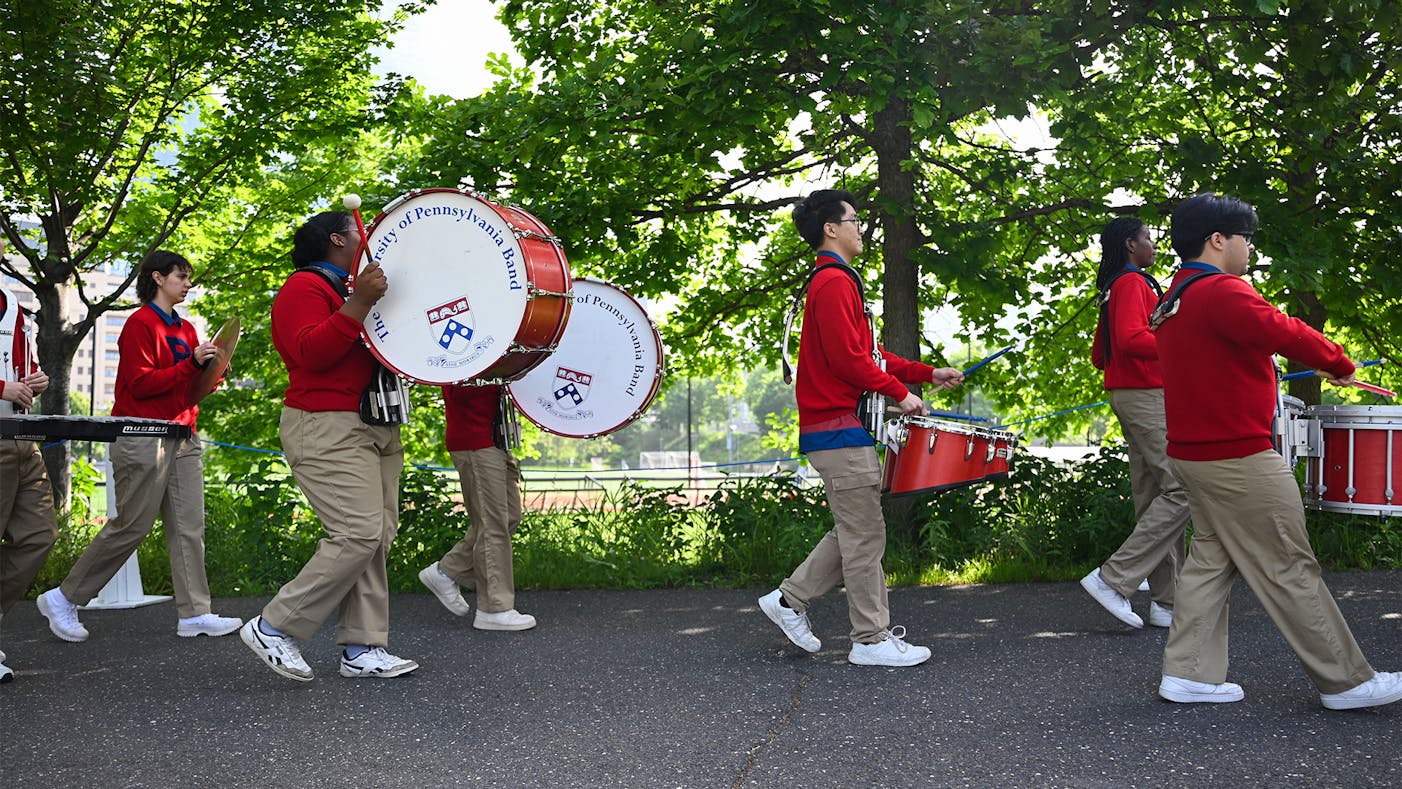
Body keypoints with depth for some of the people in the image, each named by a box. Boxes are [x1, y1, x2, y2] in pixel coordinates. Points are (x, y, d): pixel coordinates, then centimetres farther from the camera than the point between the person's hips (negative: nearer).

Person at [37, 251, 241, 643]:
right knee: (131, 527, -4)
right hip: (143, 441, -8)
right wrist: (192, 364, -19)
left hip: (182, 439, 8)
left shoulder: (186, 329, 18)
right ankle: (63, 599, 10)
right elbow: (141, 384, -15)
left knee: (189, 527, 2)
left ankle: (195, 613, 3)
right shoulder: (140, 323, -7)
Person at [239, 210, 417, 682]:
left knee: (377, 538, 3)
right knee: (358, 535, -18)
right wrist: (360, 303, -26)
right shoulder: (304, 286, -5)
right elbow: (312, 352, -21)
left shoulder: (351, 290, 25)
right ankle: (273, 628, -6)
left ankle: (362, 650, 6)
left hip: (377, 429, 10)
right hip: (328, 430, -10)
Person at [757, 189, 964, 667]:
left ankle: (789, 600, 20)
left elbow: (868, 353, 23)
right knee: (865, 534, -5)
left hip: (839, 426, 11)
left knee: (855, 531, 15)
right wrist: (899, 393, -11)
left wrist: (928, 373, 17)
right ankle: (872, 641, 2)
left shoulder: (836, 282, 21)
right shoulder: (834, 282, -13)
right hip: (839, 429, -11)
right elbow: (849, 359, -20)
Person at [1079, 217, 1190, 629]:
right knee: (1183, 491, -13)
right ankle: (1114, 579, -14)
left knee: (1155, 496, 7)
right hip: (1146, 395, -11)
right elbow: (1132, 338, -25)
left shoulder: (1114, 287, 22)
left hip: (1127, 393, 11)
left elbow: (1099, 356, 24)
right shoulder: (1133, 282, -9)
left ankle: (1167, 602, 7)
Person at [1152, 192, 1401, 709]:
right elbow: (1285, 333, -24)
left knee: (1211, 559, 13)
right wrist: (1339, 365, -8)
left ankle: (1189, 673, 13)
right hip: (1238, 458, -10)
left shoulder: (1174, 299, 14)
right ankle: (1346, 682, 8)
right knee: (1289, 570, -2)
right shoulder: (1222, 292, -18)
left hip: (1193, 450, 10)